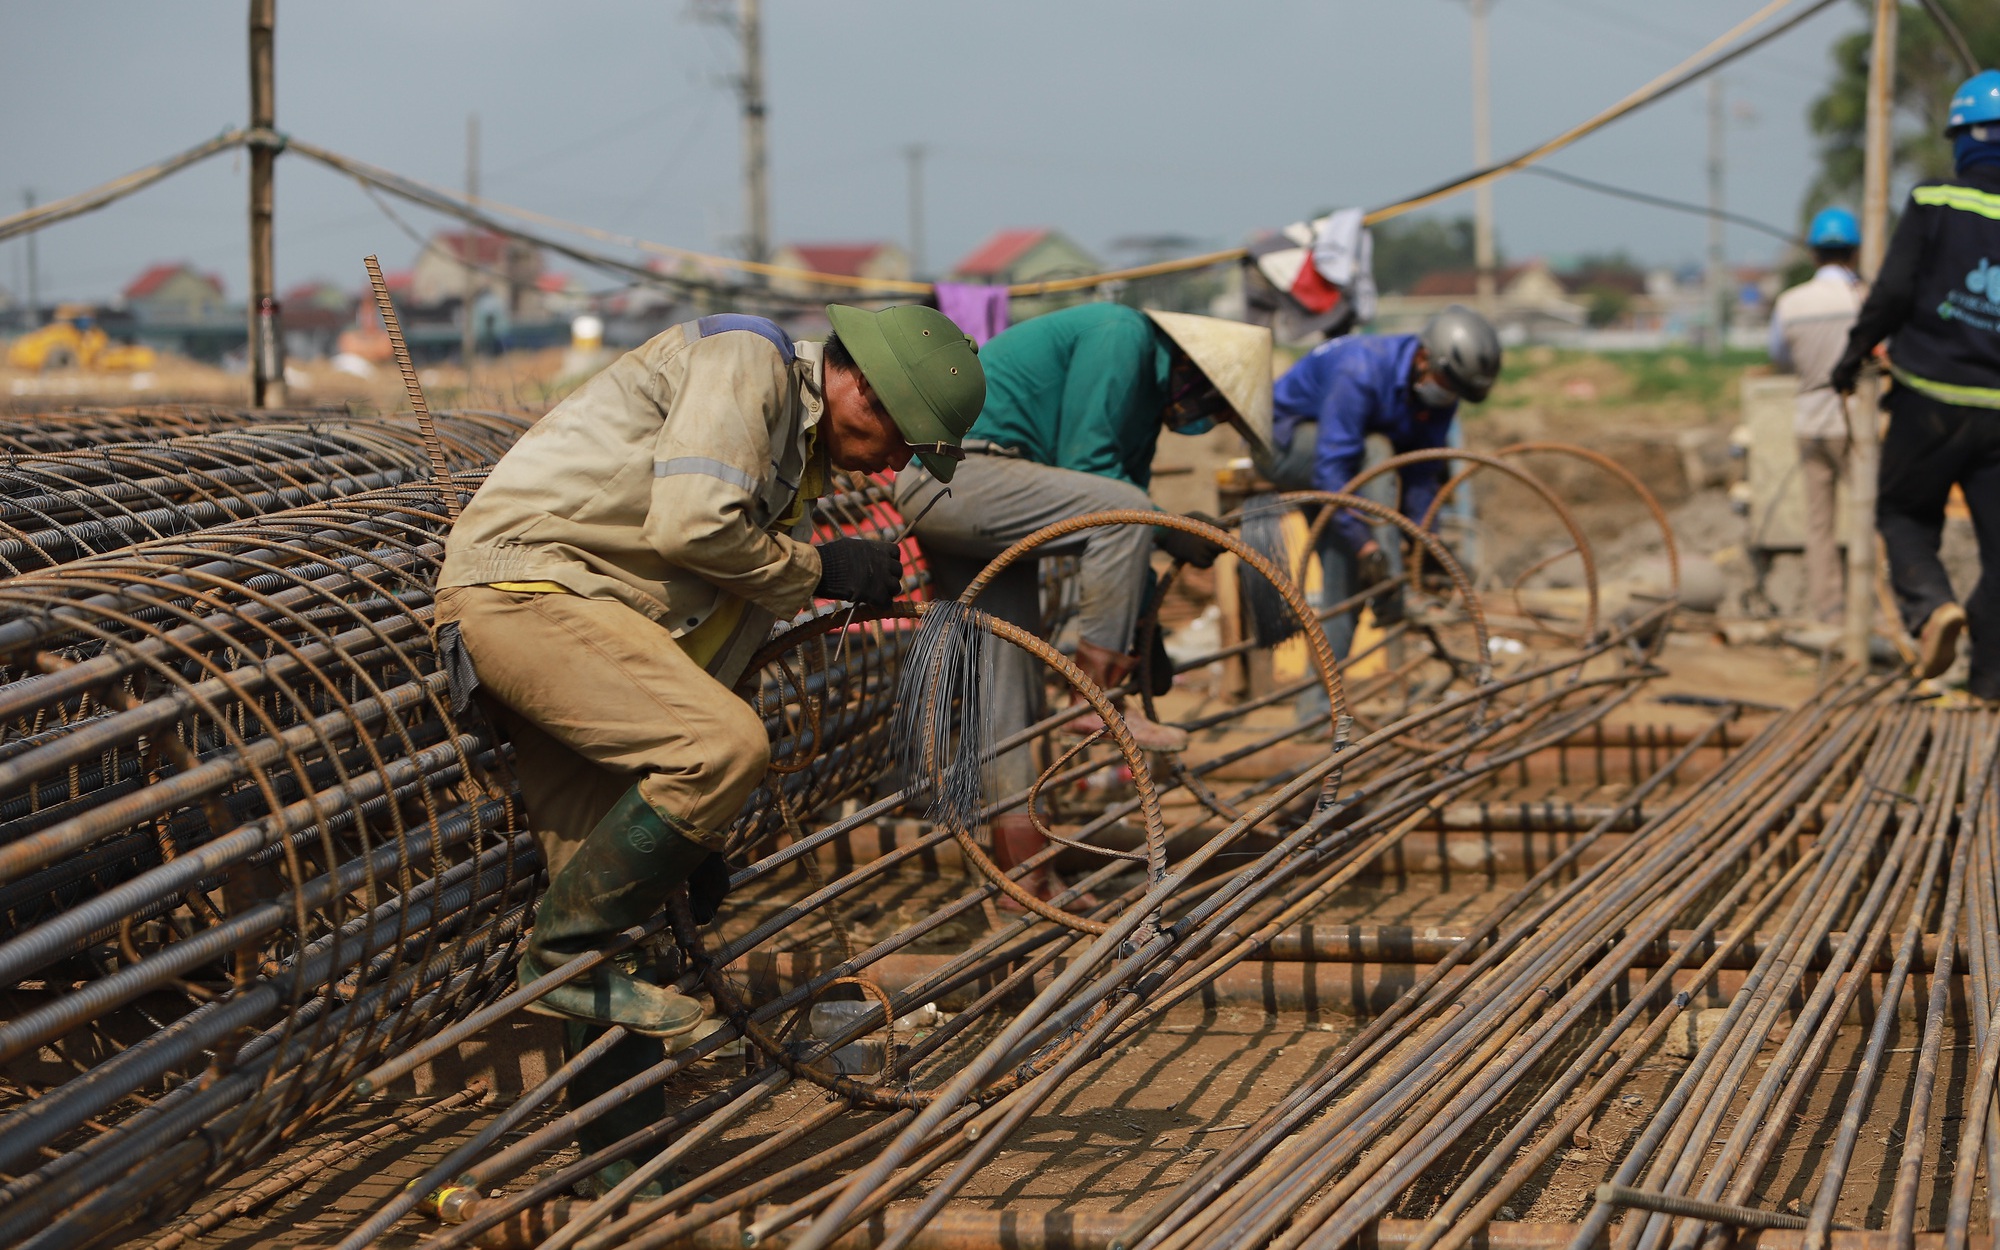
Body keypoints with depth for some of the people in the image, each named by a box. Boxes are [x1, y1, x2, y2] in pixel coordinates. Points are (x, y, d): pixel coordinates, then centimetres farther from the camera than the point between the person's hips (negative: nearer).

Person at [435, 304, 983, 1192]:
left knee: (607, 870, 6)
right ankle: (562, 952, -11)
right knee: (729, 743, -25)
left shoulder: (798, 459, 23)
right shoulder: (747, 361, -5)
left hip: (582, 618, 10)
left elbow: (717, 635, 24)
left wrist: (696, 829, 19)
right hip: (519, 582, -10)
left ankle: (630, 1157, 10)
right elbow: (690, 525, -20)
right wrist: (818, 569, -4)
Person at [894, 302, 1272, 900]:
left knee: (1011, 686, 7)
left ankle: (1025, 871, 9)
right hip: (952, 474, -10)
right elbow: (1085, 467, -16)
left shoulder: (1148, 394, 21)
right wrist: (1182, 538, -12)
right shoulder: (1122, 337, -9)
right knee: (1125, 513, -24)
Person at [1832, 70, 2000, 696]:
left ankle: (1931, 606, -11)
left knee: (1905, 514, 16)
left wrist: (1854, 354, 5)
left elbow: (1892, 291, -9)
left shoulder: (1932, 203, -5)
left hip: (1930, 398, -2)